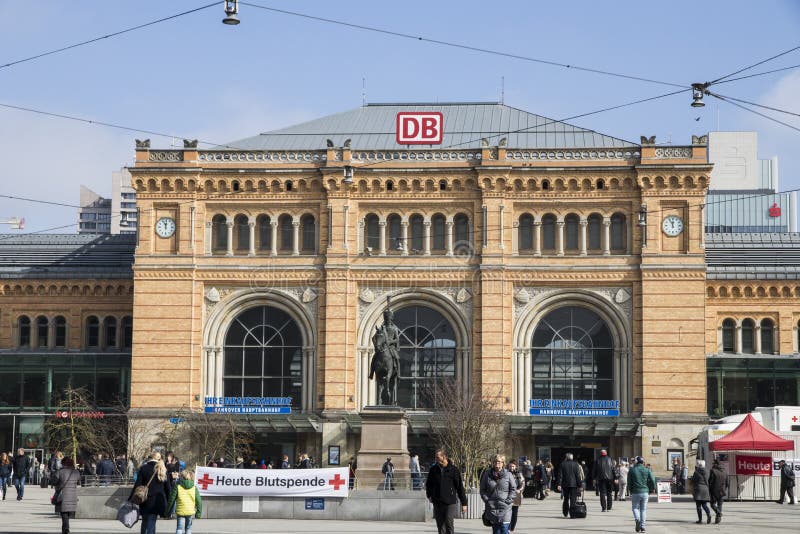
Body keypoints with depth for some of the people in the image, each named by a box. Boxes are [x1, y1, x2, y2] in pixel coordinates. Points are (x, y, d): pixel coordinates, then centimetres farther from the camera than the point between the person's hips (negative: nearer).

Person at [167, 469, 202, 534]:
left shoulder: (177, 486, -4)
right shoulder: (194, 488, 0)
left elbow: (171, 499, -2)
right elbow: (199, 501, 2)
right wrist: (198, 513, 12)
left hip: (180, 511, -2)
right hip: (190, 512, 2)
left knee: (179, 528, 0)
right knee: (188, 528, 16)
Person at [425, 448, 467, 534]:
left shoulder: (453, 470, -4)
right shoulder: (433, 469, 6)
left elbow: (460, 487, -1)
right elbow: (428, 484, 22)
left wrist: (464, 503, 0)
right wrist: (429, 495, 8)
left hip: (450, 503, -4)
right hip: (437, 504, 4)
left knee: (449, 524, -11)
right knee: (440, 526, 6)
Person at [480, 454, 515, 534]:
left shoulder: (508, 475, 2)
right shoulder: (487, 474, 5)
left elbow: (513, 489, 4)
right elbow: (482, 490, 10)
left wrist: (508, 500, -6)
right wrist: (486, 500, -2)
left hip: (505, 507, -1)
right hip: (492, 507, 1)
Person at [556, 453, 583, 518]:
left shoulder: (562, 464, 2)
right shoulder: (576, 464, 0)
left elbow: (560, 475, -2)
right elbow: (578, 475, -3)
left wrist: (559, 484, -4)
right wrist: (580, 485, -2)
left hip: (565, 484, 2)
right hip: (573, 484, -2)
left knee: (566, 499, 15)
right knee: (573, 499, -2)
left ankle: (565, 513, 19)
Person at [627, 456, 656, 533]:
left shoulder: (631, 470, 0)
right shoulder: (647, 470, 2)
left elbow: (629, 482, 3)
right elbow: (652, 480, -5)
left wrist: (630, 490, 18)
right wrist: (652, 489, 10)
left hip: (635, 492, -1)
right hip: (645, 492, 1)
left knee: (635, 507, 12)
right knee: (643, 509, 9)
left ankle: (637, 519, -18)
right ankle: (642, 527, 4)